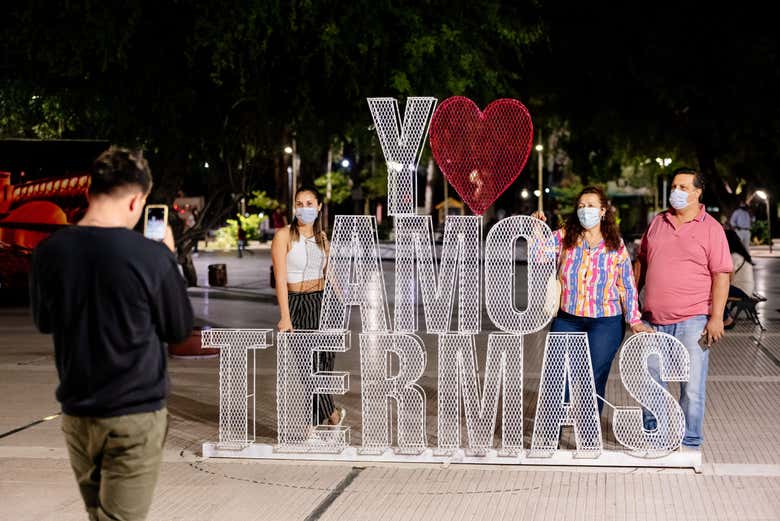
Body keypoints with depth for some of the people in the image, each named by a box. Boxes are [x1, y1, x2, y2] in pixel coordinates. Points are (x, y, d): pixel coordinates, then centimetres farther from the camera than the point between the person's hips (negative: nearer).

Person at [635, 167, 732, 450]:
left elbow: (721, 275, -6)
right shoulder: (658, 222, 11)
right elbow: (641, 262, 19)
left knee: (692, 386, -3)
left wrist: (716, 317, -13)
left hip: (692, 320, -5)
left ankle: (689, 443, 7)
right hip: (654, 320, 5)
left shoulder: (711, 228, -3)